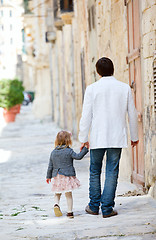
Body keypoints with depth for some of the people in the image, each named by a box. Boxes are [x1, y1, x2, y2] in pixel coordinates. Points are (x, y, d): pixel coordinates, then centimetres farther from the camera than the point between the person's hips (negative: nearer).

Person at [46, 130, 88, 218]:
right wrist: (85, 149, -5)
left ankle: (56, 204, -9)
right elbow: (78, 157, -14)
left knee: (57, 193, 18)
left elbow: (50, 166, 9)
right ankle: (70, 212, 7)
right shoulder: (69, 151, -10)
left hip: (57, 176, 3)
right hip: (67, 176, -3)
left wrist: (48, 176, 19)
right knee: (69, 194, 7)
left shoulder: (53, 152, 5)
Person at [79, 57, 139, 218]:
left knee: (95, 171, 13)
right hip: (117, 138, 1)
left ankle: (94, 206, 20)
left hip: (97, 138, 0)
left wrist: (83, 138, 4)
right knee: (112, 172, 4)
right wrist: (134, 137, 17)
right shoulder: (125, 88, 0)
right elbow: (132, 114, 6)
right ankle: (107, 208, 2)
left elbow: (86, 115, -5)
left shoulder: (92, 89, -5)